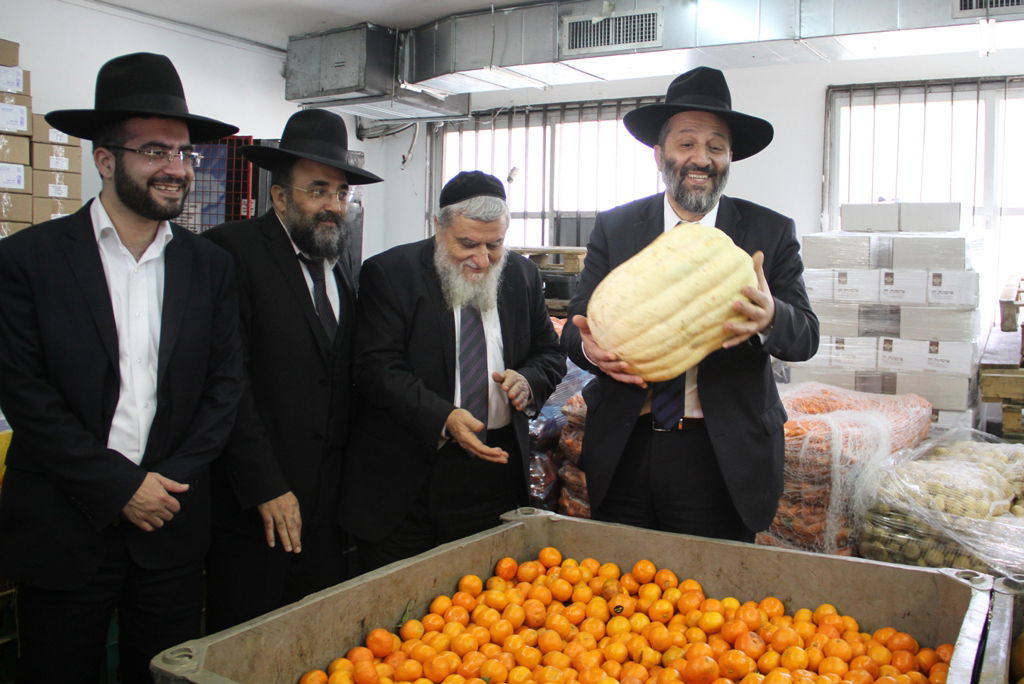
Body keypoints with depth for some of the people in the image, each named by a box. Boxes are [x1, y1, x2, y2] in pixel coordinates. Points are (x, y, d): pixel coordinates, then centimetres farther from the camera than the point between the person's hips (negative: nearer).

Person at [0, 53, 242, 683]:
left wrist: (171, 482, -7)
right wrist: (121, 487, -11)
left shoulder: (209, 265, 4)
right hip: (62, 530, -2)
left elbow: (225, 385, 4)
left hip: (173, 532, 3)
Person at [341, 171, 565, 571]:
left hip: (496, 467, 4)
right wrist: (443, 418, -28)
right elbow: (377, 368, -14)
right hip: (407, 479, -3)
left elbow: (549, 355, 14)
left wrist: (527, 381, -10)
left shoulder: (522, 275, 7)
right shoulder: (389, 273, -7)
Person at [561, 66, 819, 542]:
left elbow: (806, 335, -4)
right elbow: (577, 322, 1)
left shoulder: (771, 232, 1)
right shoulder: (614, 228, 5)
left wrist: (770, 319, -27)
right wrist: (589, 346, -23)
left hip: (723, 458, -1)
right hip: (624, 452, 2)